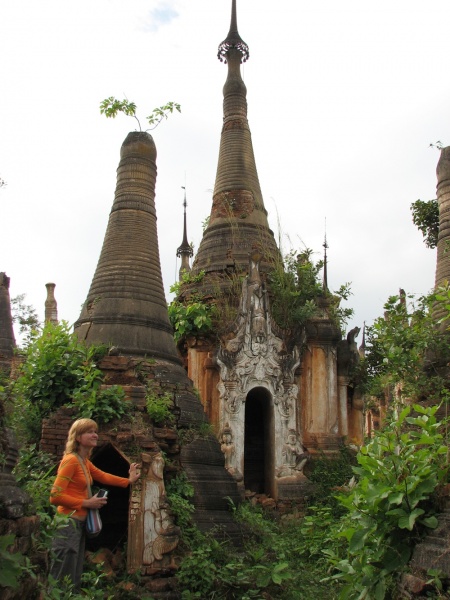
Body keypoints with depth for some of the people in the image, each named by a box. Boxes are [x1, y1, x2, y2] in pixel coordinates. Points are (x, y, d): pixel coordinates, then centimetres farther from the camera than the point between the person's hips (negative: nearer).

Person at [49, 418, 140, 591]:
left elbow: (103, 476, 29)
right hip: (68, 524, -10)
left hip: (79, 524, 10)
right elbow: (55, 496, -21)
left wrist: (128, 481, 30)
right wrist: (86, 503, -16)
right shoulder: (71, 460, -16)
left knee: (74, 581, 14)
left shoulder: (85, 461, 13)